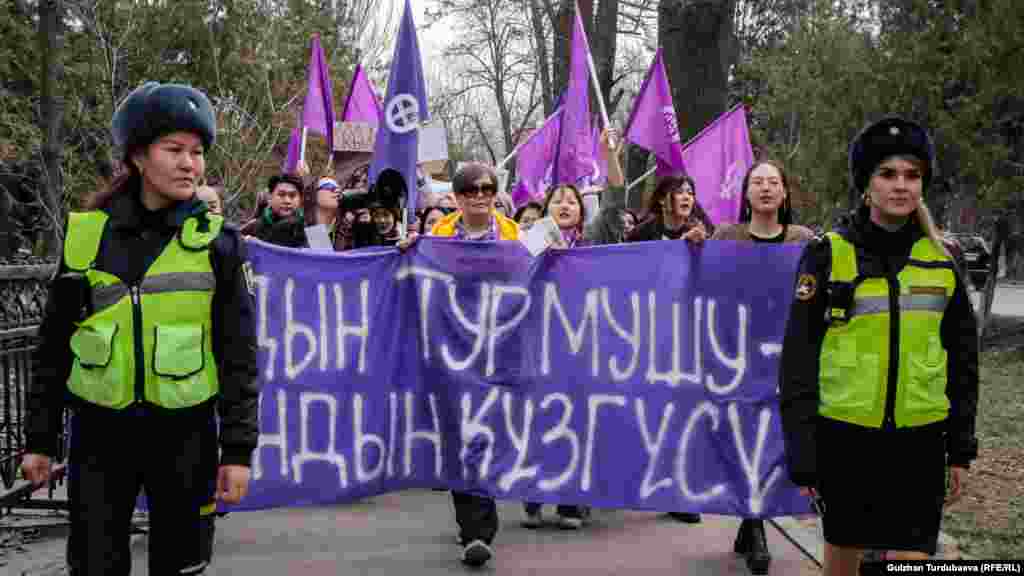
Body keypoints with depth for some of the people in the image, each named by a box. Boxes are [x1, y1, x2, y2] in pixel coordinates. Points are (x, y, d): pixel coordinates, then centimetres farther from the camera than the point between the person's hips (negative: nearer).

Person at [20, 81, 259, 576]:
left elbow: (238, 353, -2)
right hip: (99, 432, 1)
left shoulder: (217, 242, -3)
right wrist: (39, 438, 6)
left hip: (183, 432, -1)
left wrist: (238, 448, -6)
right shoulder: (87, 233, 0)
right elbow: (54, 344, 7)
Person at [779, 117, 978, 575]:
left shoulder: (940, 259, 3)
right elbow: (798, 358, -5)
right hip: (845, 435, -1)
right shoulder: (828, 254, -6)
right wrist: (802, 456, -8)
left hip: (918, 440, 2)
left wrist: (961, 448, 8)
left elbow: (962, 358, 10)